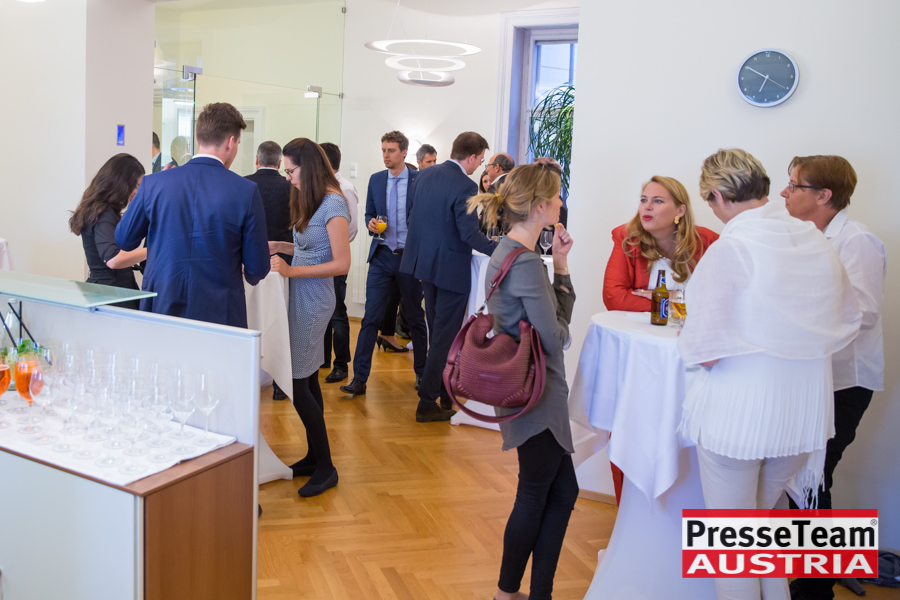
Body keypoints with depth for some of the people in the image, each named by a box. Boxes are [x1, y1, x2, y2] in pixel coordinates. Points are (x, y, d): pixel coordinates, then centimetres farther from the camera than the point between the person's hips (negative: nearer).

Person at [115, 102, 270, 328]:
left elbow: (123, 240, 11)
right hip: (219, 315, -2)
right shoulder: (246, 191, -10)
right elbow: (257, 269, -5)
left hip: (160, 309, 3)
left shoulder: (154, 184, -4)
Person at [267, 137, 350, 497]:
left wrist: (292, 271, -21)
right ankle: (314, 457, 26)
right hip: (302, 296, 9)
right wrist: (282, 247, 7)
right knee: (306, 379, 14)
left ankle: (326, 468, 6)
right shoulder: (311, 200, 13)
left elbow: (342, 264, -19)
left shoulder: (333, 205, -15)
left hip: (313, 301, -9)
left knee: (296, 384, -6)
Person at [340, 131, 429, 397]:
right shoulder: (375, 180, 7)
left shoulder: (420, 180, -4)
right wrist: (371, 224, -9)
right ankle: (359, 377, 2)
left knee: (415, 318, 11)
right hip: (382, 255, 2)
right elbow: (369, 213, 15)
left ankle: (422, 372, 26)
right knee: (371, 317, -2)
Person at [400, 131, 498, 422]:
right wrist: (500, 249, -14)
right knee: (444, 338, 1)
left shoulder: (424, 175, 4)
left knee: (438, 333, 20)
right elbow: (470, 234, -24)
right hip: (451, 268, -9)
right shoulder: (465, 186, -20)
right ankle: (427, 403, 6)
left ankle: (444, 393, 33)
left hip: (425, 263, 9)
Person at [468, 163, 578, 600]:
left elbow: (560, 313, 11)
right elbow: (556, 336, -19)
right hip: (537, 393, -10)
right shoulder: (527, 263, -22)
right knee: (536, 496, 8)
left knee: (562, 492, 16)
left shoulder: (508, 252, 10)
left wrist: (560, 263, 0)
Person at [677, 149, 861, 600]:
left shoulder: (728, 249, -18)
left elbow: (703, 350, -20)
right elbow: (849, 321, 14)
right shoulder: (816, 241, 2)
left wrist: (685, 340, 1)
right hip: (803, 412, 6)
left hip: (738, 409, -6)